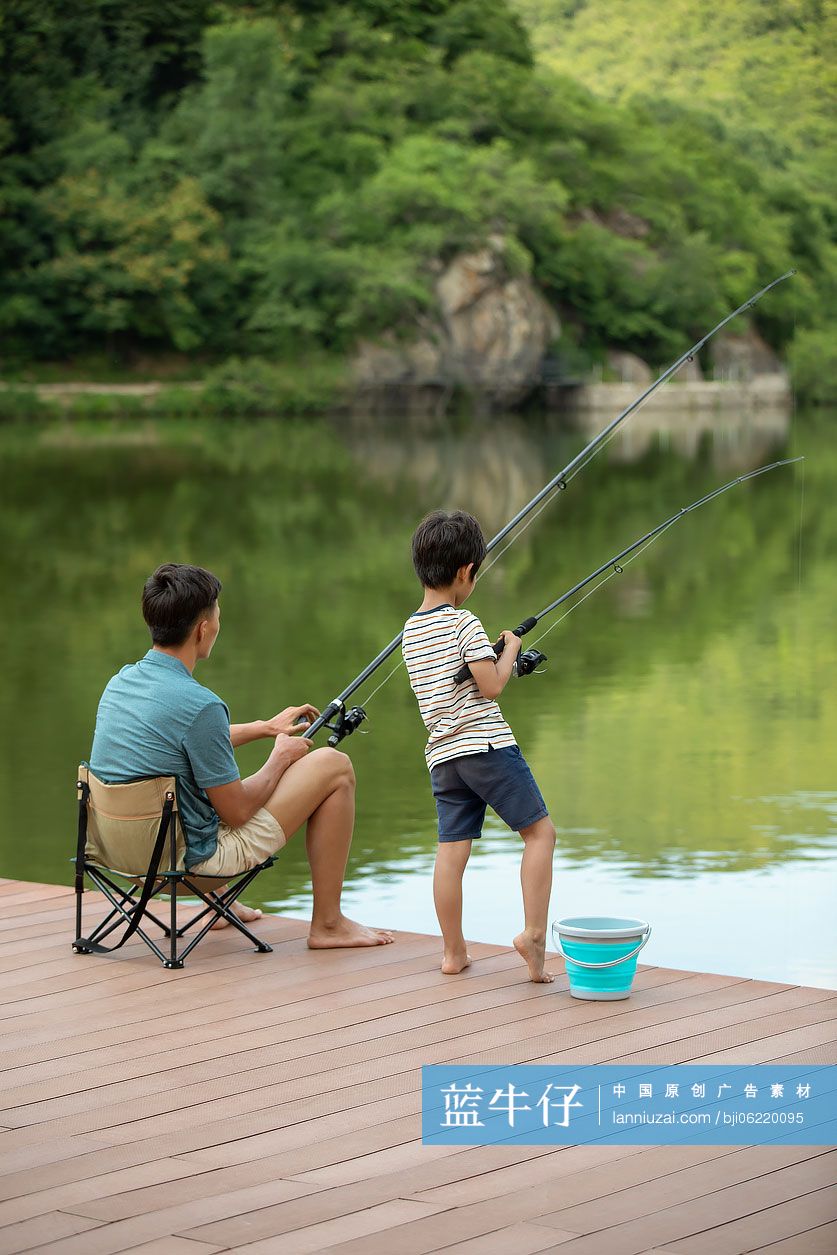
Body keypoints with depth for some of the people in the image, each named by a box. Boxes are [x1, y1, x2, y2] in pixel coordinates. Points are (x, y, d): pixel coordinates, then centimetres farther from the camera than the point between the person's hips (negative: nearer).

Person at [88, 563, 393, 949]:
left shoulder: (119, 682, 0)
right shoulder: (199, 704, -26)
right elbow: (238, 812, -16)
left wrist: (265, 727, 29)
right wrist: (281, 756, 2)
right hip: (197, 855, -8)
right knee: (335, 767, 4)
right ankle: (327, 924, 11)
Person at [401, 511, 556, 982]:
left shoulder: (411, 631, 14)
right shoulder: (465, 623, -10)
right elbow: (491, 686, -14)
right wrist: (510, 651, 3)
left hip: (443, 755, 7)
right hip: (488, 746, -7)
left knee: (452, 850, 6)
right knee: (540, 831, 1)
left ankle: (454, 952, 8)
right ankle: (534, 933, -10)